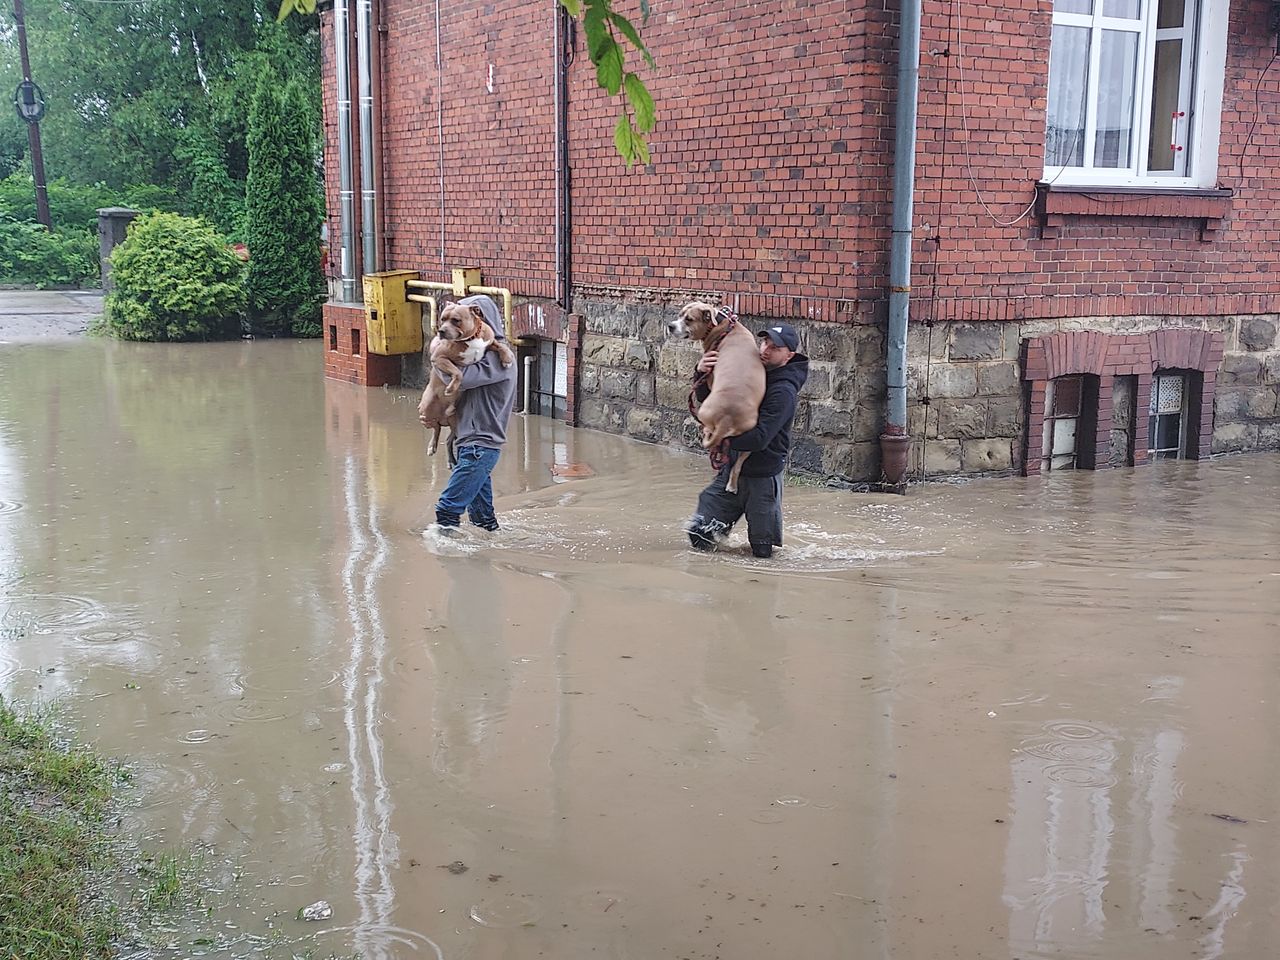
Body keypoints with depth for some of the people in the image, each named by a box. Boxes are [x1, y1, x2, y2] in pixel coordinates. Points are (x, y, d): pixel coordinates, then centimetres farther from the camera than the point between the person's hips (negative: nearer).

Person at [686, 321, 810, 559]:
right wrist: (702, 373, -12)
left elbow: (759, 439, -26)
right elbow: (709, 400, 7)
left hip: (762, 477, -6)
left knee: (762, 553, 6)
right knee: (699, 535, 4)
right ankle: (724, 526, 33)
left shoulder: (784, 392, -18)